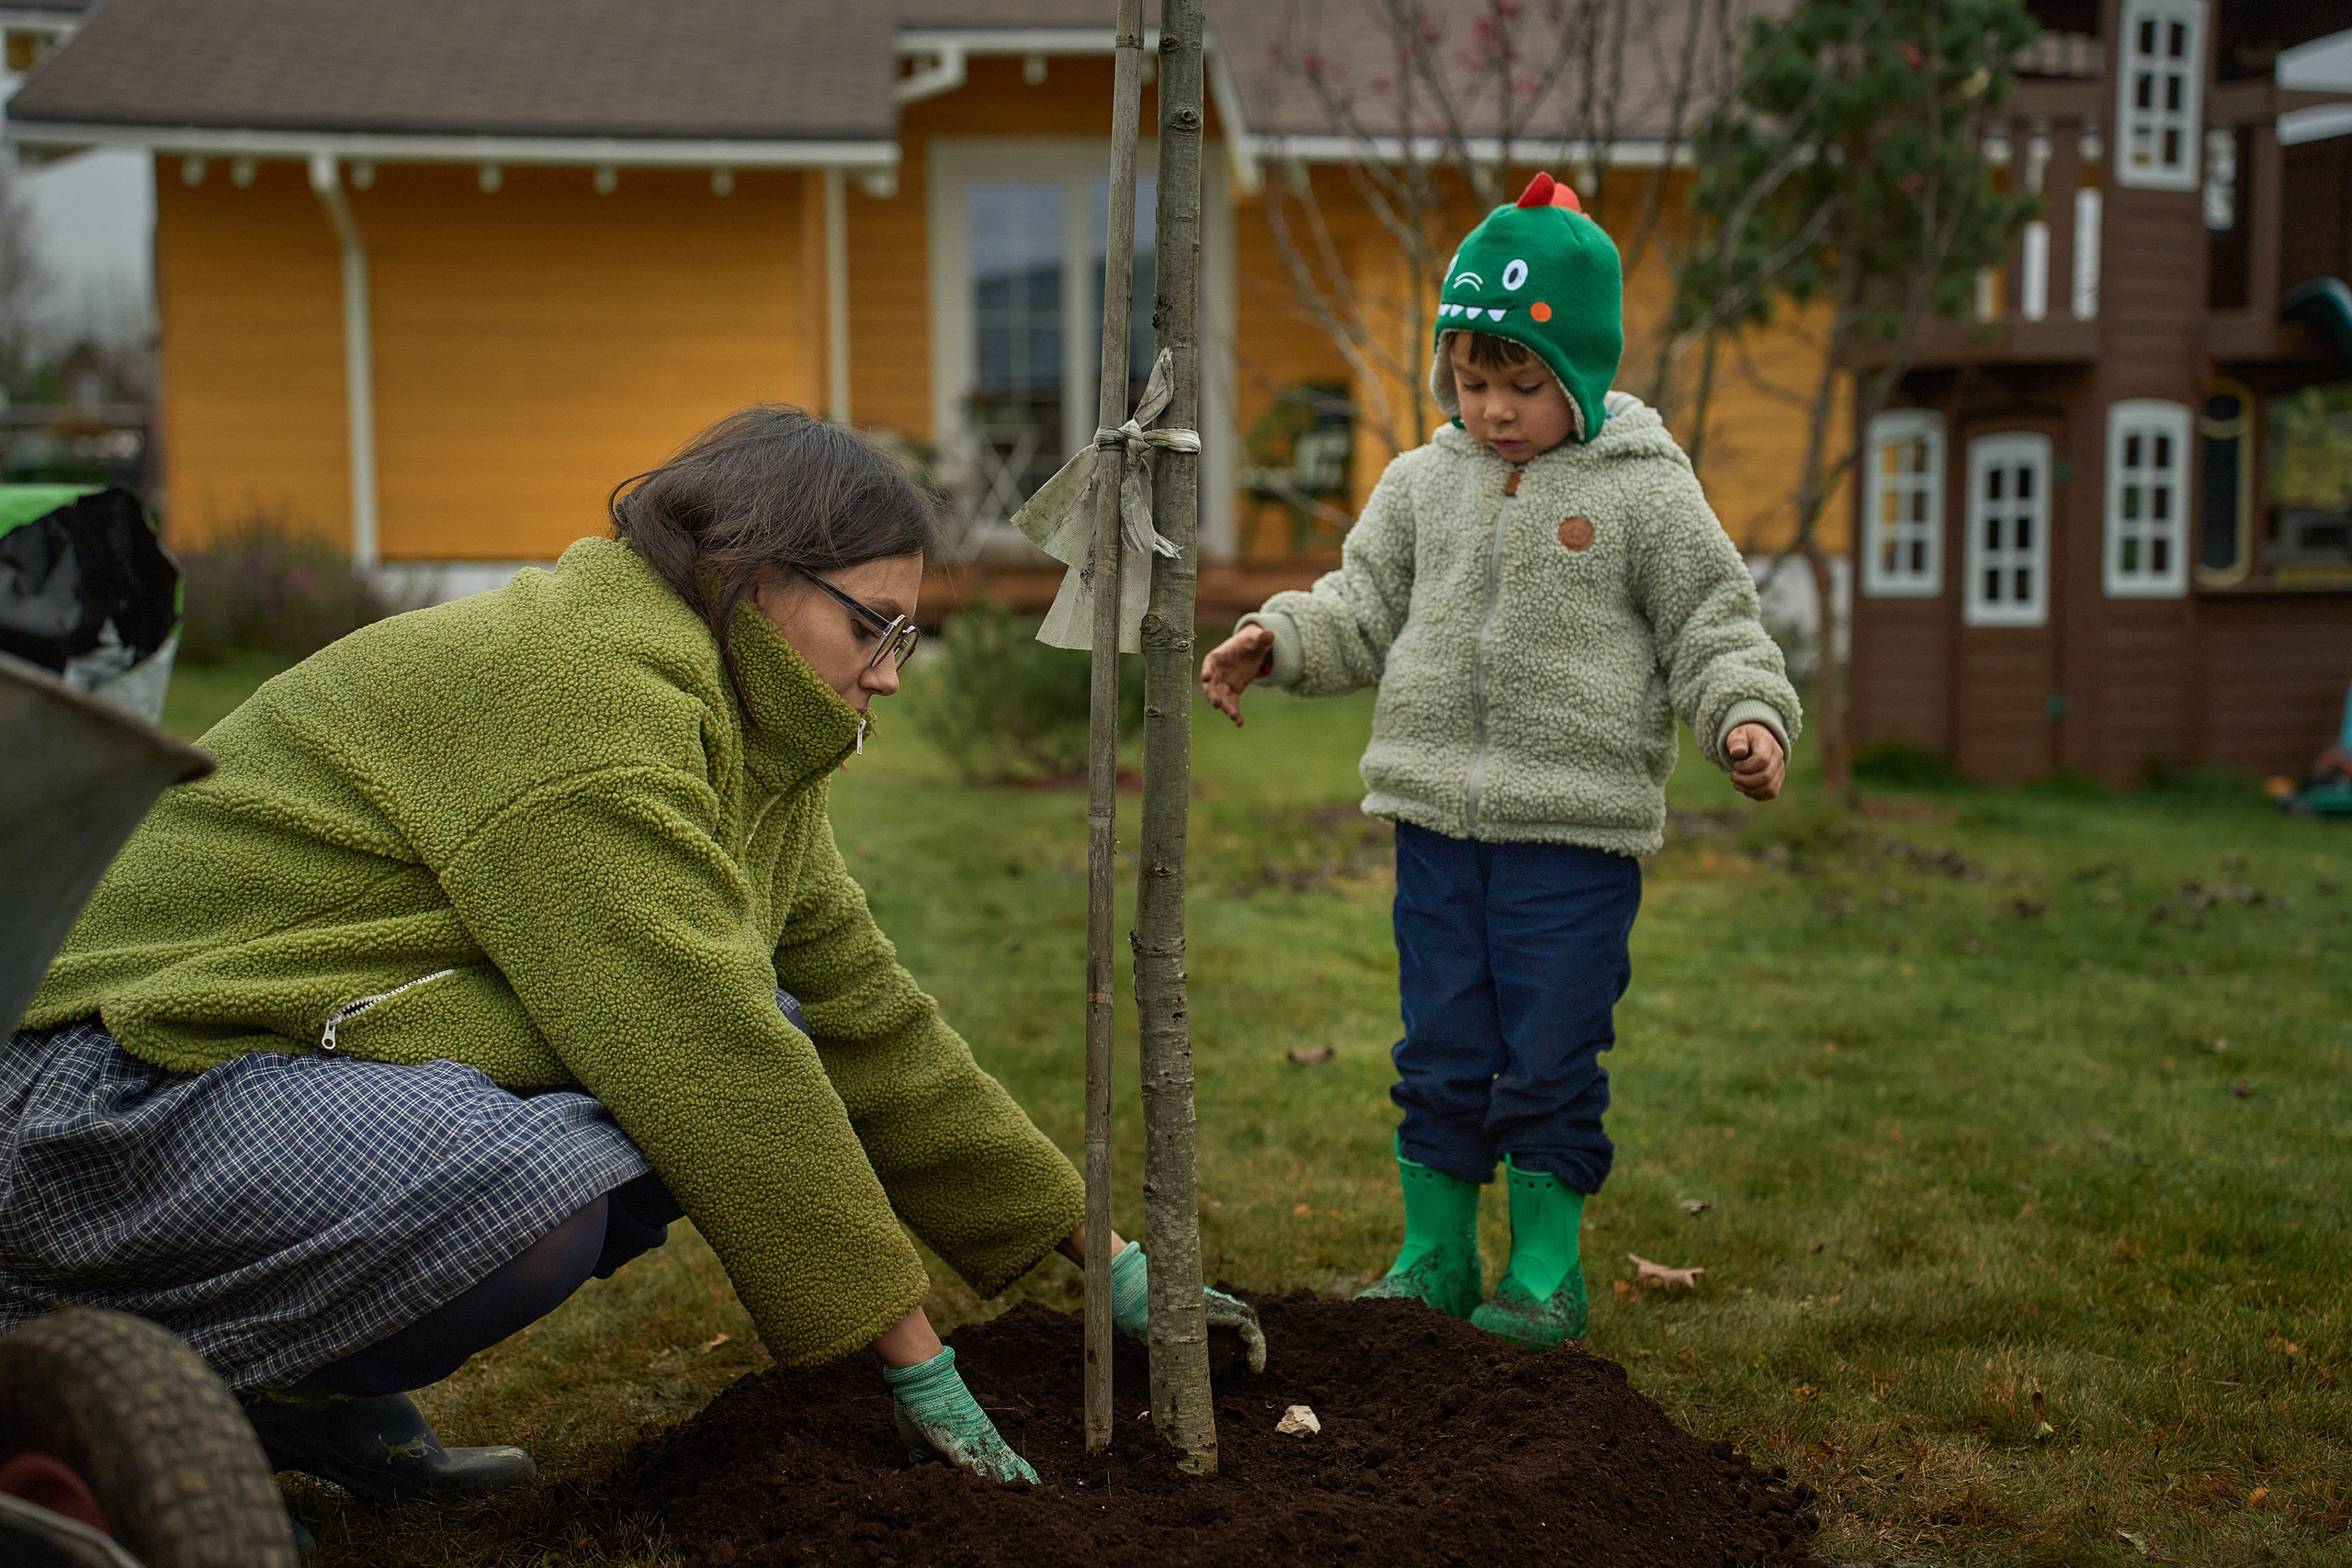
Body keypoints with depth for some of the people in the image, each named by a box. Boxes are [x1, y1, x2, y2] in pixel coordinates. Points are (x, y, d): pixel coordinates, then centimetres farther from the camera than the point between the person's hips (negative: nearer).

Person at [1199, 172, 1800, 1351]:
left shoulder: (1645, 492, -3)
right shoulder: (1425, 480, 9)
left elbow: (1713, 629, -1)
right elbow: (1364, 609, 15)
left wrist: (1747, 717, -18)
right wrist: (1273, 640, 0)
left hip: (1576, 831, -4)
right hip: (1438, 817, 4)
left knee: (1551, 1062, 2)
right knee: (1440, 1053, 11)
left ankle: (1546, 1268, 19)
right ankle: (1434, 1256, 25)